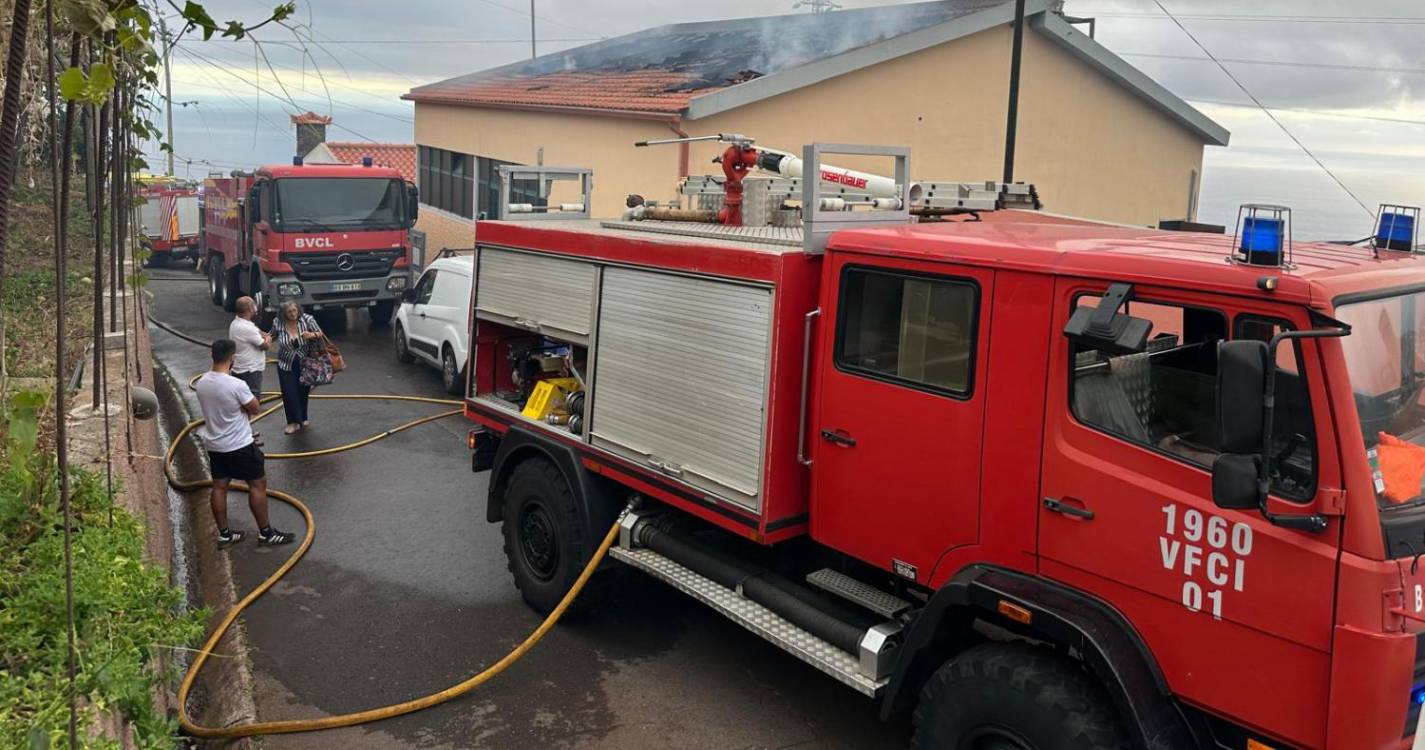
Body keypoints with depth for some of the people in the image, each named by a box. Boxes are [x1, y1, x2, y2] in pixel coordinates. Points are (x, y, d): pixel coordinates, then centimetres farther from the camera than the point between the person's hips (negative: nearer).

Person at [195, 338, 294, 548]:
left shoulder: (202, 383, -2)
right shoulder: (236, 385, -25)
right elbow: (255, 408, -12)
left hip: (214, 445, 7)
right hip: (239, 446, -7)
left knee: (219, 487, 13)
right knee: (258, 484, 5)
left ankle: (224, 534, 22)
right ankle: (266, 533, 11)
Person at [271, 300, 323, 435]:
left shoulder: (307, 319, -14)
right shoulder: (278, 323, -10)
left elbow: (321, 334, -9)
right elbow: (273, 336, 9)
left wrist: (312, 335, -29)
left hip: (305, 363, 0)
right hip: (286, 365, 0)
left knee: (303, 391, 13)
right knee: (289, 394, -4)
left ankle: (302, 418, 31)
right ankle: (294, 422, 7)